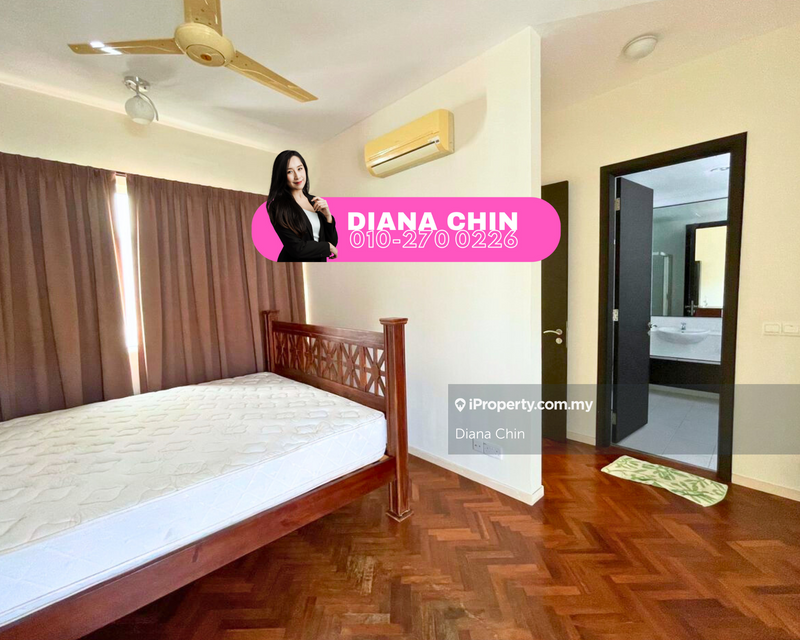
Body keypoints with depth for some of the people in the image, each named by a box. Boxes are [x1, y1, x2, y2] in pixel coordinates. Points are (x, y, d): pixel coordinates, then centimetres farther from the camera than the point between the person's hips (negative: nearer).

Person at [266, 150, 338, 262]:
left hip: (320, 260, 5)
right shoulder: (279, 206, -12)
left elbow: (333, 242, 4)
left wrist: (327, 216, -10)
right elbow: (296, 248, -19)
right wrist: (328, 247, -8)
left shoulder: (315, 201, 5)